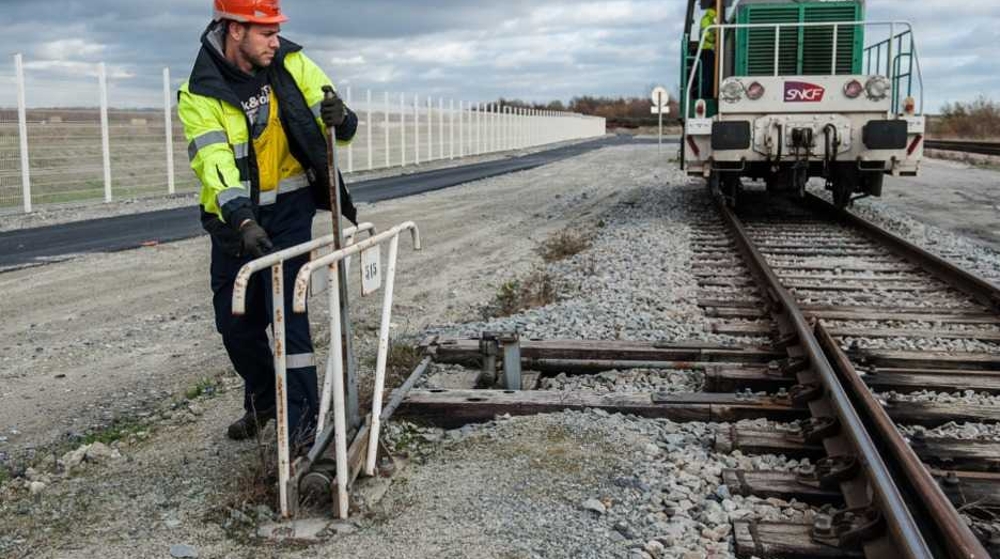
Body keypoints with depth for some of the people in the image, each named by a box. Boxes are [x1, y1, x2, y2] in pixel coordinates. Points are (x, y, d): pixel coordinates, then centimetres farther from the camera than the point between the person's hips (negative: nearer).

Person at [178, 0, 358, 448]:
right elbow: (214, 163, -26)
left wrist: (339, 120, -31)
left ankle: (302, 420, -2)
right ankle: (262, 400, 35)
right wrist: (242, 220, -40)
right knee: (235, 321, 10)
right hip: (234, 217, 1)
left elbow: (340, 128, -6)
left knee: (287, 310, -11)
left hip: (289, 208, -1)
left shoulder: (291, 64, -9)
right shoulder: (199, 95, -15)